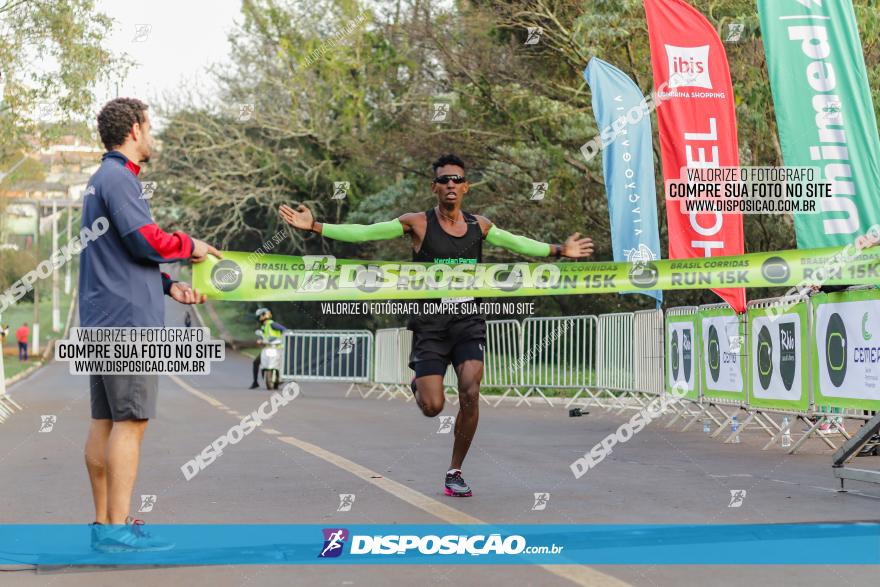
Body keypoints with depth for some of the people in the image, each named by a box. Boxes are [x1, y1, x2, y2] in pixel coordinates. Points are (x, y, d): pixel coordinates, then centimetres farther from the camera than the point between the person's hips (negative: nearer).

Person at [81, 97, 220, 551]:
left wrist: (168, 285, 12)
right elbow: (147, 241, -18)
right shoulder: (119, 178, -11)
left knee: (105, 421, 9)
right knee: (131, 420, -10)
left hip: (101, 321, 10)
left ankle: (104, 522, 13)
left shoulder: (102, 179, 21)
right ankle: (117, 528, -10)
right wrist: (190, 246, 0)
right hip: (128, 319, -10)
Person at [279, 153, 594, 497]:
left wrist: (558, 250, 28)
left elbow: (517, 243, 24)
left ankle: (455, 471, 3)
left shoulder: (479, 225, 8)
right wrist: (314, 226, -15)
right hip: (431, 323, -2)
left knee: (470, 394, -14)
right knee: (432, 407, -9)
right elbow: (364, 233, -7)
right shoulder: (418, 223, -4)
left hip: (468, 321, 3)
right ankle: (418, 387, 31)